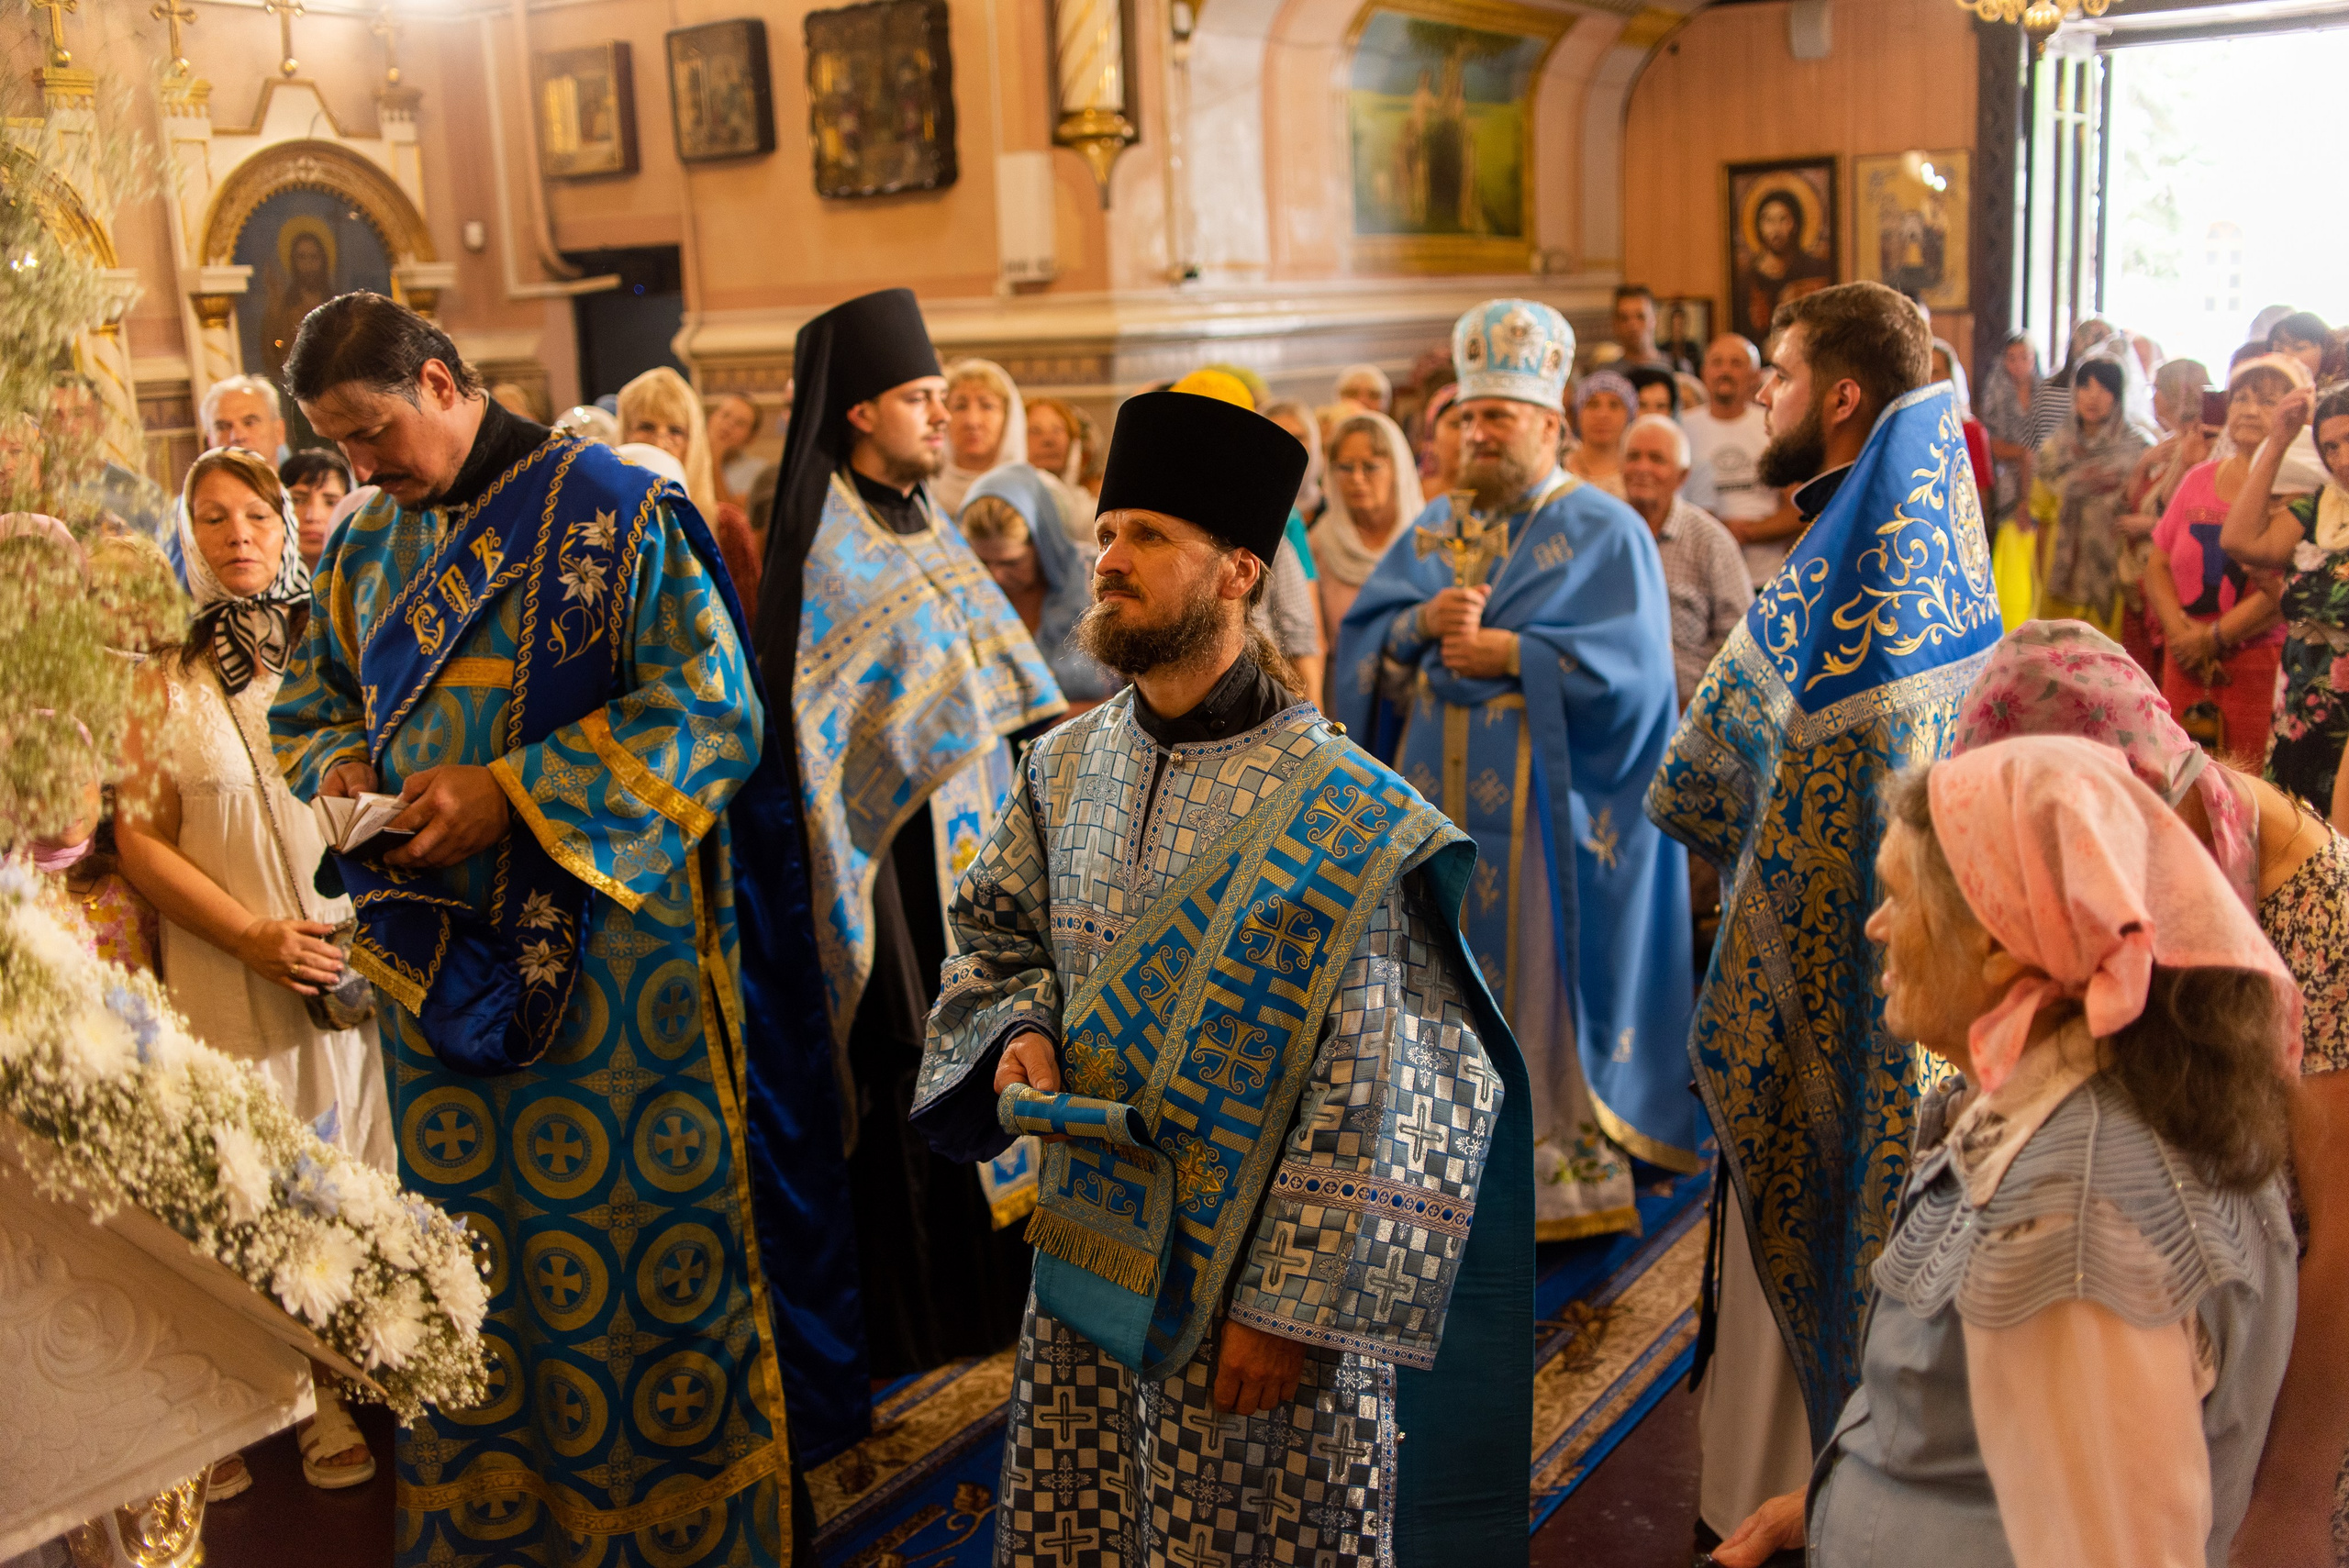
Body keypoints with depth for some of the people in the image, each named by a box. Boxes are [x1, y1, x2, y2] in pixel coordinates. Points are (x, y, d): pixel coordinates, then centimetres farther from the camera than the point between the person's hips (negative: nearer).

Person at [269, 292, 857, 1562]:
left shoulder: (613, 510, -8)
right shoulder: (366, 546, 11)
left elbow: (714, 712, -15)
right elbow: (309, 705, 23)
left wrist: (512, 794, -19)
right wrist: (337, 769, -1)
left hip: (613, 966, -5)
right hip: (438, 961, 6)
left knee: (641, 1238, 5)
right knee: (471, 1262, 13)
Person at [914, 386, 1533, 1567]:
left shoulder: (1337, 814, -16)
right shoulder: (1068, 767, 3)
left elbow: (1366, 1096, -16)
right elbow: (995, 932, 17)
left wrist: (1290, 1306, -15)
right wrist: (1017, 1035, -5)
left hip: (1254, 1285, -5)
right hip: (1087, 1253, 6)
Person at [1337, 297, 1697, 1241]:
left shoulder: (1606, 533, -2)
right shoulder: (1436, 529, 15)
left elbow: (1627, 666, -13)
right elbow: (1362, 637, 9)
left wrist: (1503, 652, -13)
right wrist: (1423, 621, -11)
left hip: (1545, 806, -5)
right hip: (1440, 798, 5)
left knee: (1543, 978, -1)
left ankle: (1573, 1159, 10)